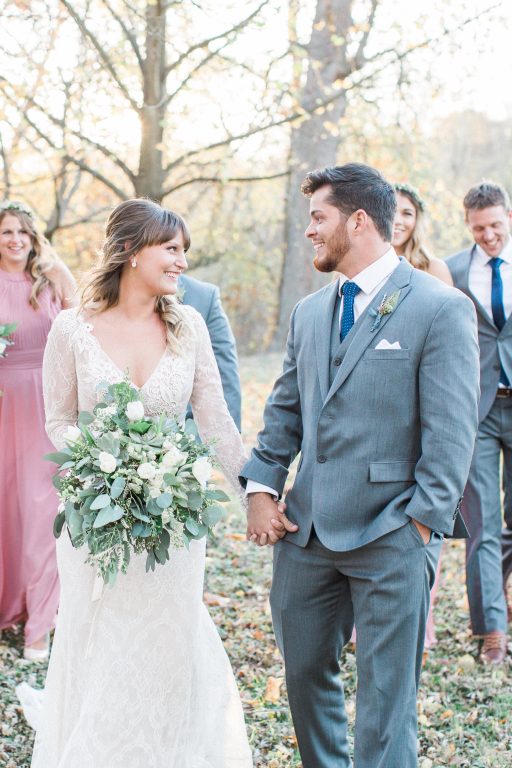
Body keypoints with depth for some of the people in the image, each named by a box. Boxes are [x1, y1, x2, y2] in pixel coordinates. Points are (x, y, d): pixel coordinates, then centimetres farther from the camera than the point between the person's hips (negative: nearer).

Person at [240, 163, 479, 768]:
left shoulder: (441, 309, -8)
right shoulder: (308, 312, 13)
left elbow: (451, 433, -11)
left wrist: (421, 525, -13)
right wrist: (261, 487, 4)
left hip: (389, 538, -6)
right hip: (305, 531, 6)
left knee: (385, 699, 2)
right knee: (304, 673, 17)